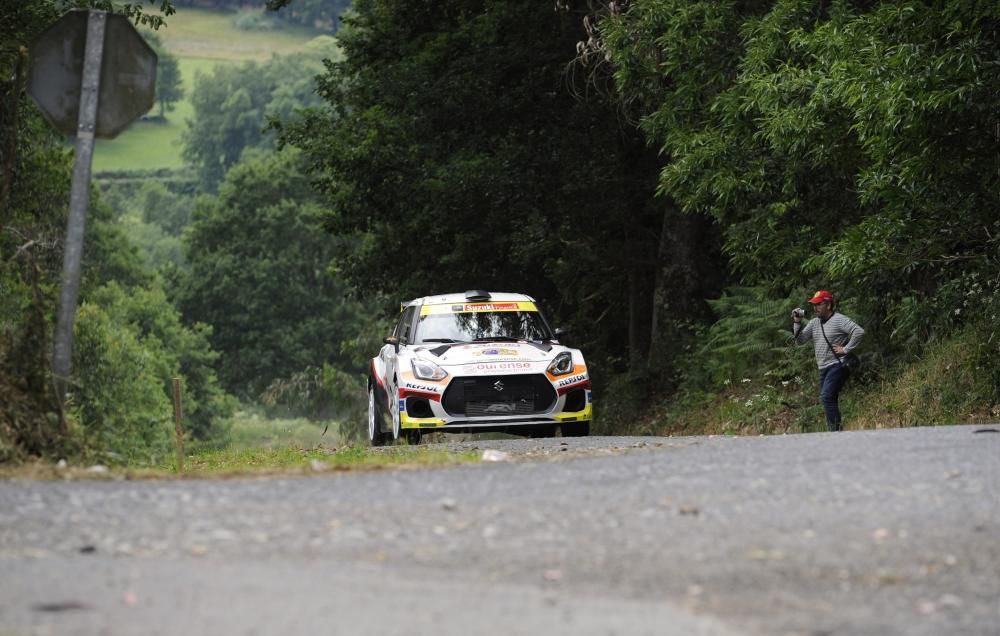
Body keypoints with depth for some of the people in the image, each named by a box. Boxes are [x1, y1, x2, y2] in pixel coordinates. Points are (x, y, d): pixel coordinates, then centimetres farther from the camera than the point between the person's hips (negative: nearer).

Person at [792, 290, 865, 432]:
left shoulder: (839, 320, -9)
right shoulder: (814, 323, 14)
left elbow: (859, 332, -19)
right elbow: (800, 340, 13)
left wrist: (846, 349, -17)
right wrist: (797, 323, -1)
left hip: (837, 365, -9)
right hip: (823, 368, 9)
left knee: (827, 397, -21)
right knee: (829, 400, 9)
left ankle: (835, 428, -20)